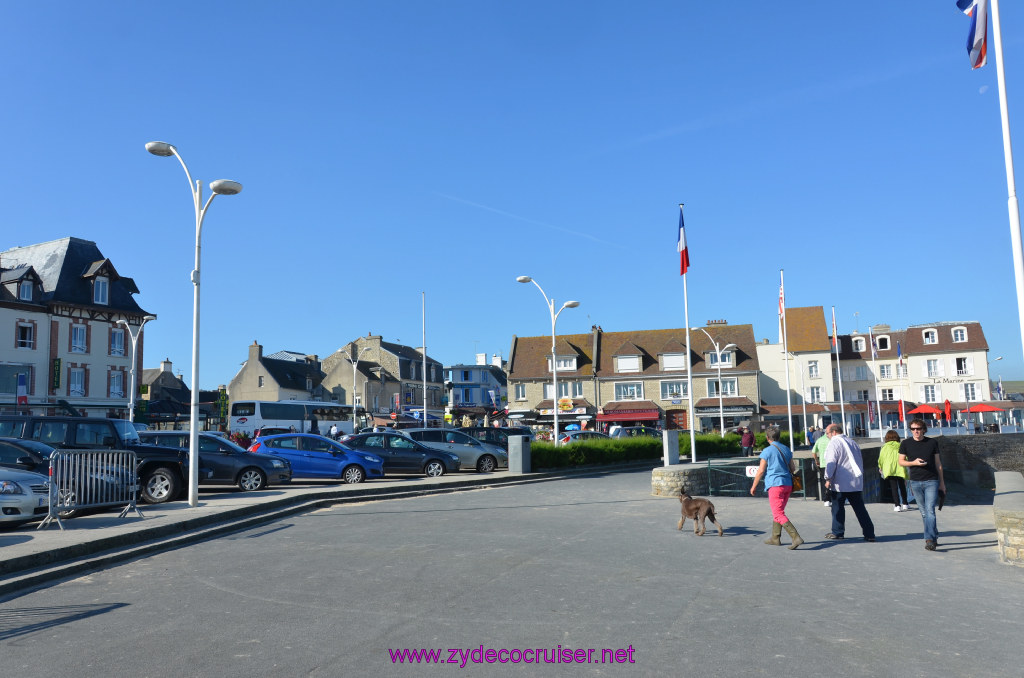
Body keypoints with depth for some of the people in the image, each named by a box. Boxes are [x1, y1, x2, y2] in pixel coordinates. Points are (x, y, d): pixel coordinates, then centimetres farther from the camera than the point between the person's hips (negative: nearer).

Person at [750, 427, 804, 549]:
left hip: (775, 485, -8)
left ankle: (796, 537, -19)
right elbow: (792, 468, 16)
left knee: (779, 514, -8)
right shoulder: (786, 449, 11)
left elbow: (761, 471, -8)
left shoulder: (767, 451, -8)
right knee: (778, 512, 19)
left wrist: (754, 486, 2)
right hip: (788, 484, 8)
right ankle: (775, 538, 25)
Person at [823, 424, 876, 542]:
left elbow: (831, 462, -17)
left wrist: (828, 478, -11)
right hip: (856, 482, 7)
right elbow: (860, 460, 21)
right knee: (860, 508, 7)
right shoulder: (851, 441, 15)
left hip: (840, 483, -7)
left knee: (838, 507, 6)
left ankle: (837, 532, 13)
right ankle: (869, 534, 2)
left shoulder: (834, 443, -9)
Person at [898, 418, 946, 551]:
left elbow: (938, 463, 9)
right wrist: (914, 463, -13)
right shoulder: (906, 444, 2)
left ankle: (929, 539, -15)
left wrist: (942, 482, 11)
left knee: (930, 510, -12)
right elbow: (901, 461, 7)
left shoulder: (932, 442, 3)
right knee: (924, 512, 9)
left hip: (931, 481, -1)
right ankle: (934, 537, 24)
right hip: (915, 482, 2)